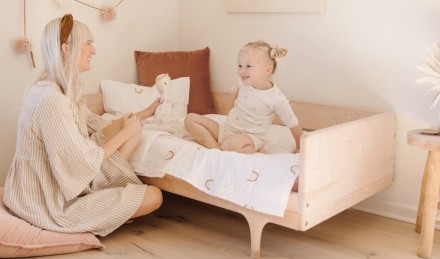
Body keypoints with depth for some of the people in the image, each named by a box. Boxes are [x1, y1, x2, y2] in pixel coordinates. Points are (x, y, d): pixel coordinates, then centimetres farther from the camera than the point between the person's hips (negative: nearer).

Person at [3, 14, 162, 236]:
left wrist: (144, 113, 14)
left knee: (133, 131, 6)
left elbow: (97, 125, 14)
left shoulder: (62, 90, 3)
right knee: (154, 196, -7)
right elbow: (83, 164, -25)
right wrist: (124, 133, -12)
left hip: (60, 183, 9)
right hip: (53, 203, -9)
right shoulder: (50, 98, -29)